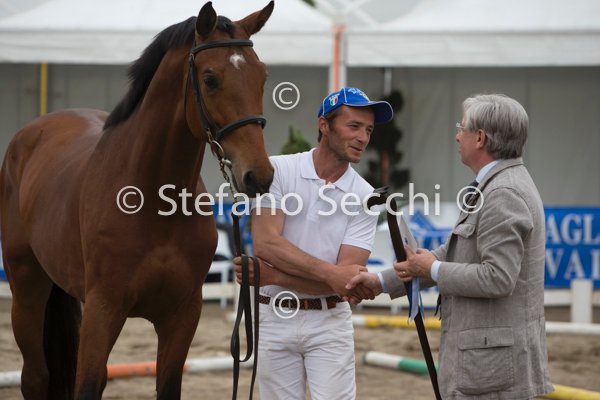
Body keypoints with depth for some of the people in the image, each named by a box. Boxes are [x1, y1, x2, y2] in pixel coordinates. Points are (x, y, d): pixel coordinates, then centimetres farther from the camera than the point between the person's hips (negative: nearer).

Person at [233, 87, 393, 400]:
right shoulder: (278, 170, -4)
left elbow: (346, 282, -11)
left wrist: (272, 276, -19)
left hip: (329, 321, 0)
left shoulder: (365, 197, -4)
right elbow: (265, 243, -16)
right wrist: (329, 272, -23)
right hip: (275, 319, 0)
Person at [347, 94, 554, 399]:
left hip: (494, 360, -10)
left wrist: (433, 270, -11)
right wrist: (382, 282, 17)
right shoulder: (500, 186, 16)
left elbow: (498, 278, -25)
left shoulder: (504, 195, -18)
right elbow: (455, 254, 20)